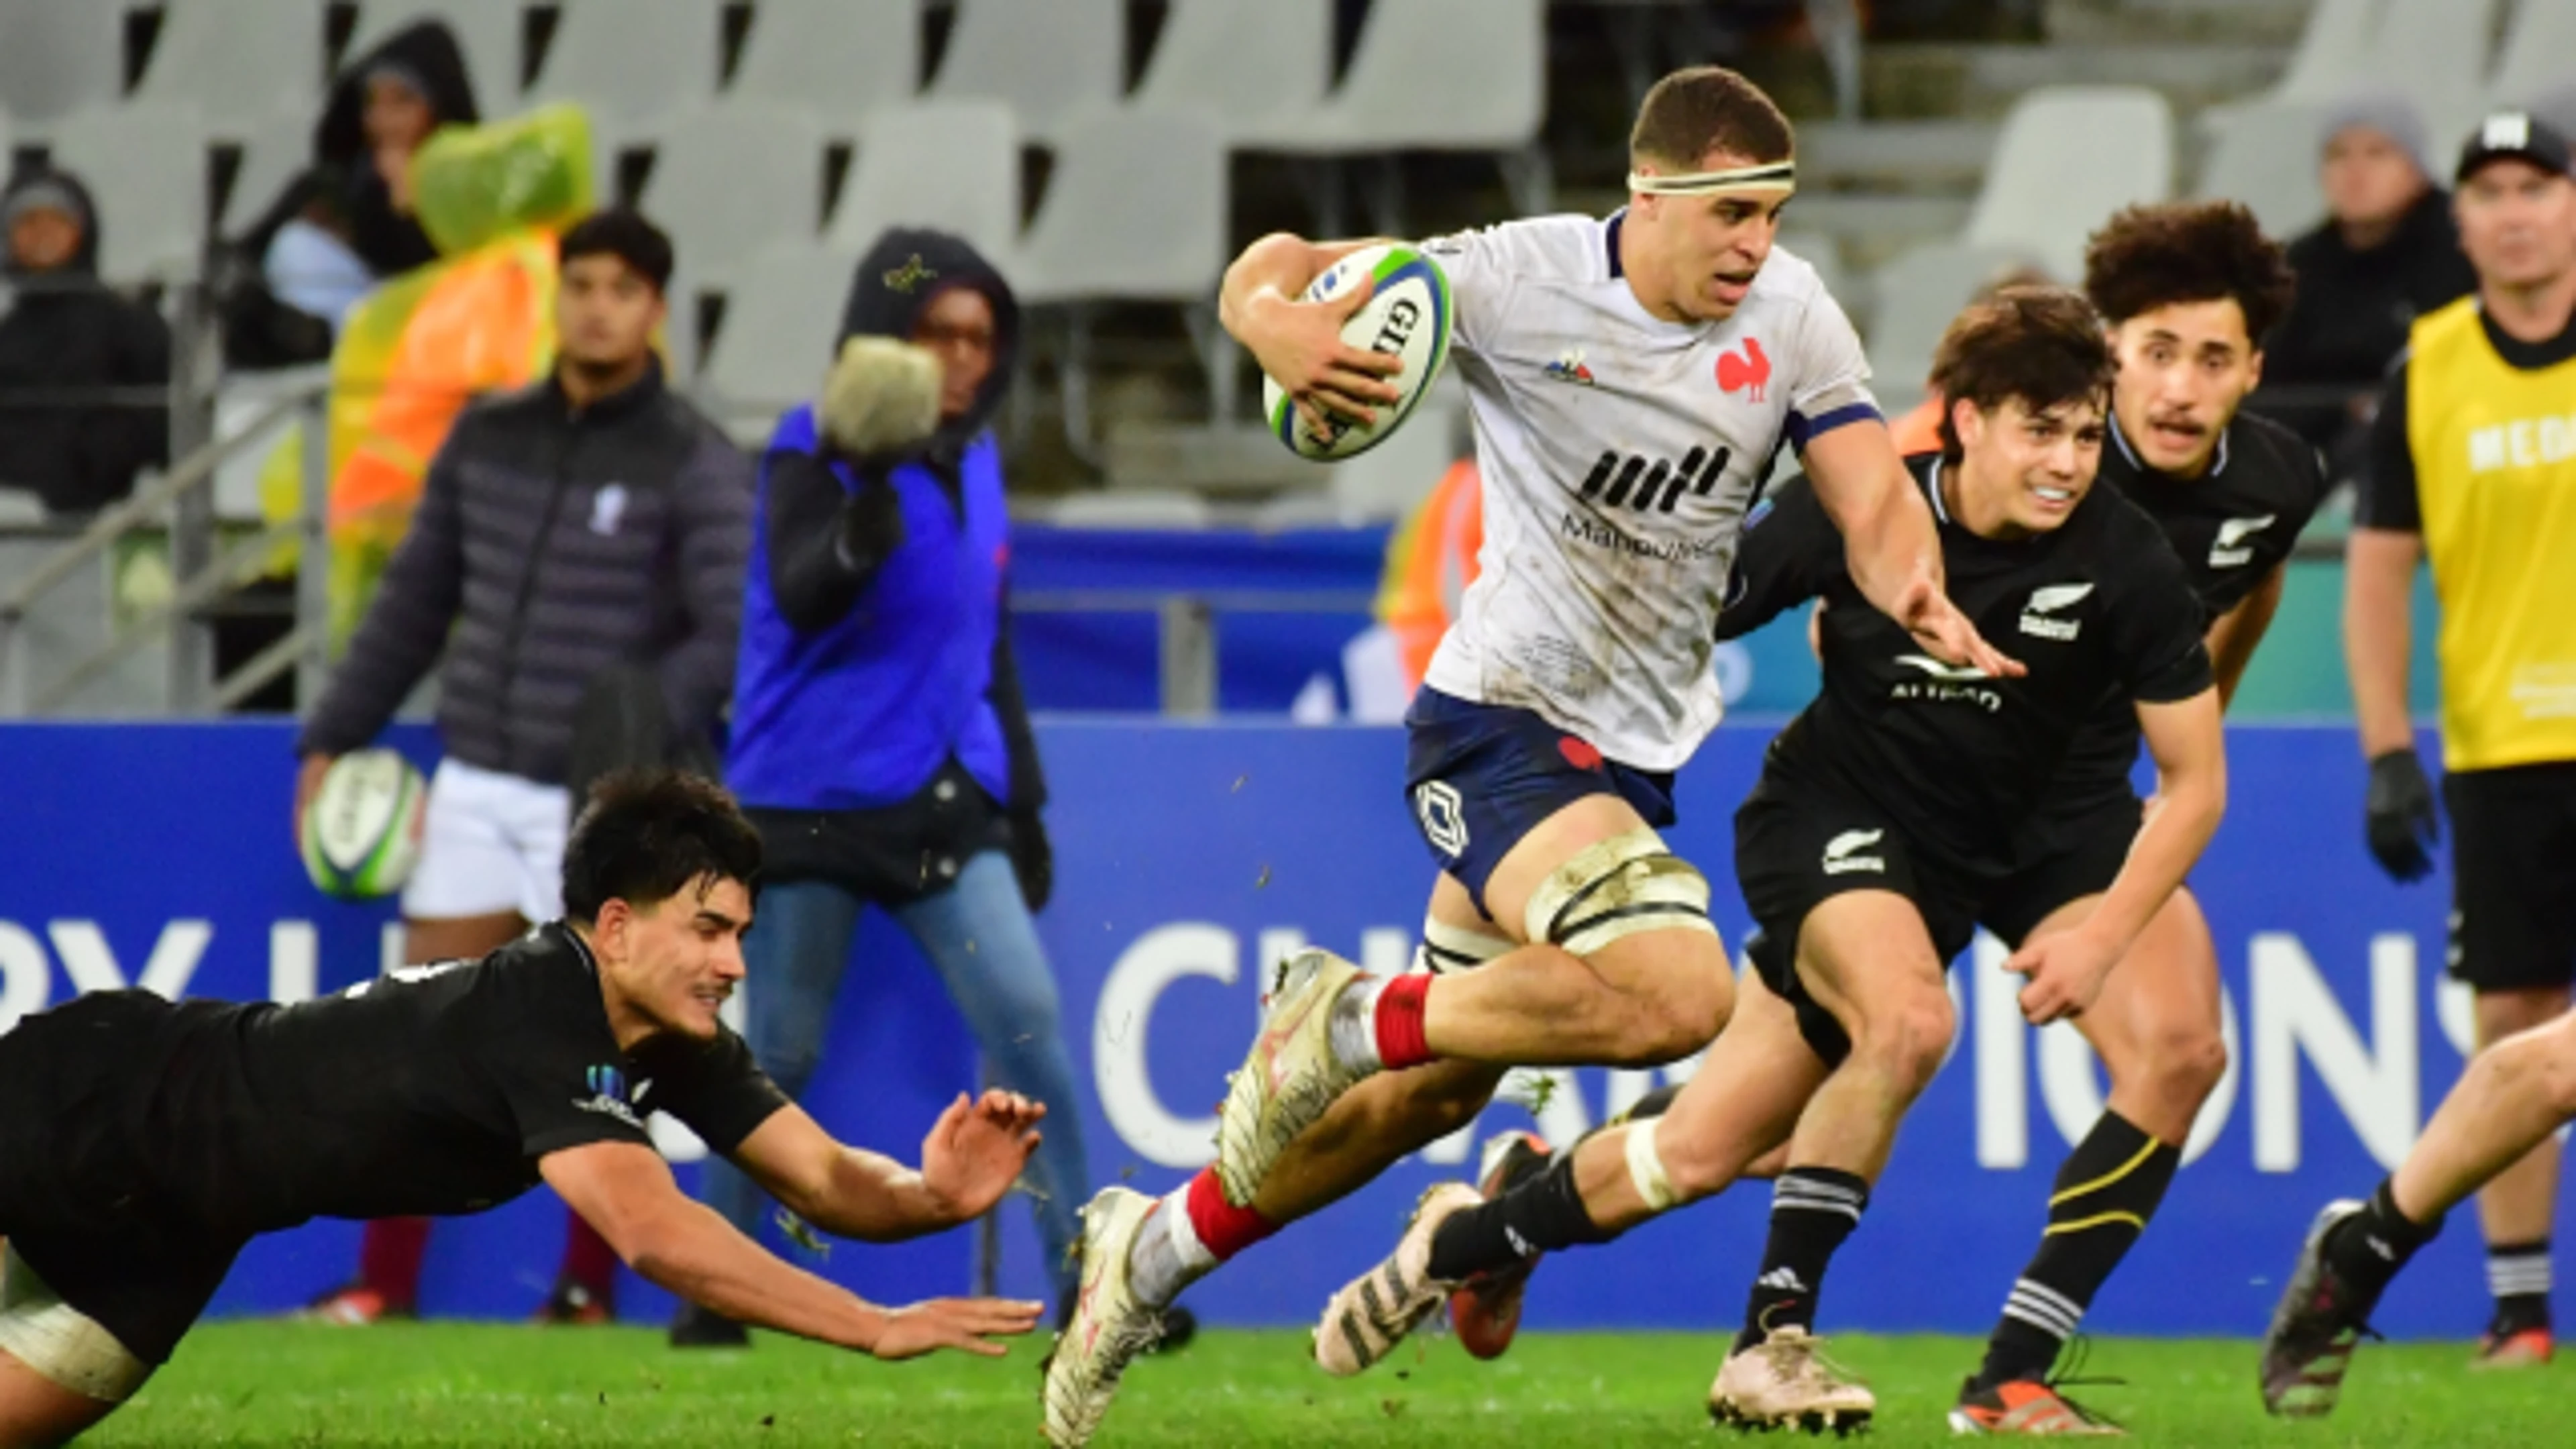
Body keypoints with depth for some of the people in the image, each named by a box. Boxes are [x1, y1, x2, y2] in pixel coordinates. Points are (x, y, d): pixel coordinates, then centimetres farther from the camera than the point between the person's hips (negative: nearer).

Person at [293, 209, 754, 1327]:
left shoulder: (694, 468, -5)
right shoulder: (488, 437, 10)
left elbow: (733, 636, -13)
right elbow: (415, 601, 18)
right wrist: (334, 737, 15)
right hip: (477, 788, 4)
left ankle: (585, 1298, 9)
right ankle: (383, 1289, 6)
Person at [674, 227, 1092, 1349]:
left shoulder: (974, 461, 13)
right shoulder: (813, 455, -7)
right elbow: (802, 599, -24)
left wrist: (1023, 800, 20)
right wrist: (870, 500, -41)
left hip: (942, 802, 5)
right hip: (812, 798, -5)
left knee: (1026, 1022, -9)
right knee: (778, 1055, 0)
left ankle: (1085, 1283, -8)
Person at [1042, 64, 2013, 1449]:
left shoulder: (1790, 317, -1)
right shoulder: (1525, 278, -15)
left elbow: (1874, 500, -6)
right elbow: (1273, 266, -9)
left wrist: (1914, 592, -30)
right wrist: (1279, 324, -34)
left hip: (1634, 749, 7)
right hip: (1500, 715, -6)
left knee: (1426, 1097, 14)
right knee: (1679, 994, -29)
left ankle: (1155, 1248, 32)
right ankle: (1351, 1018, -10)